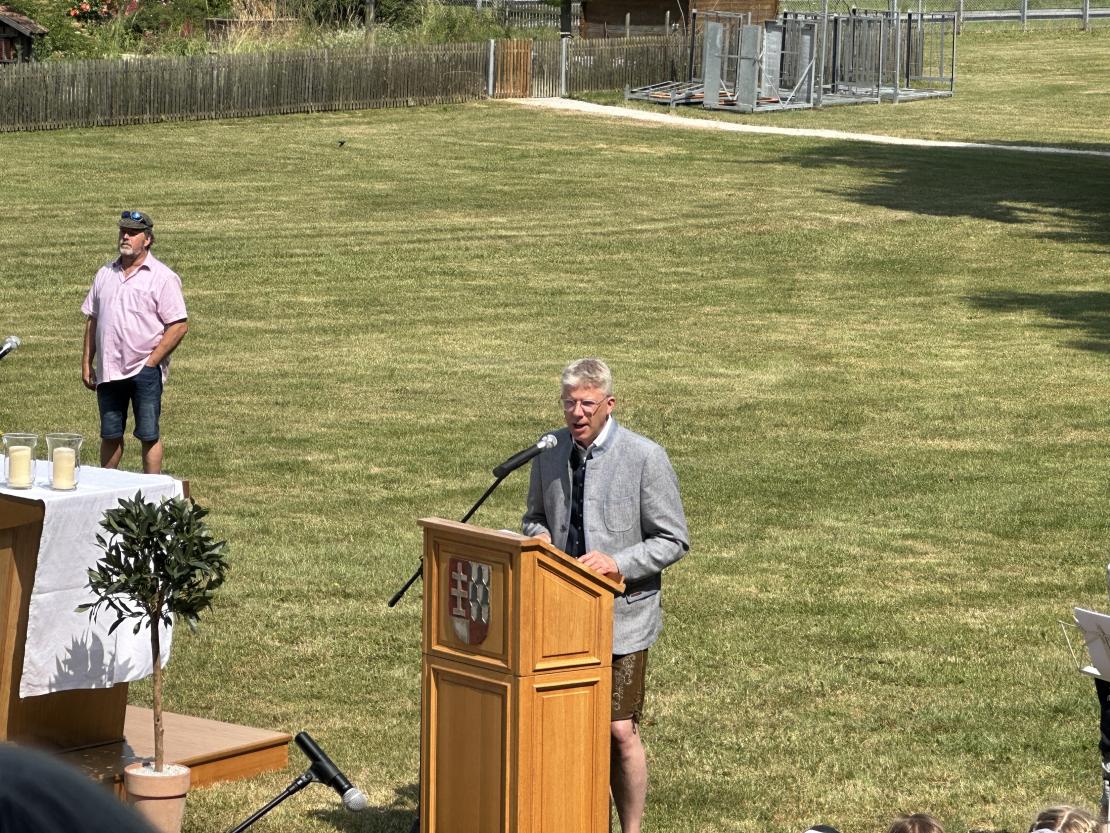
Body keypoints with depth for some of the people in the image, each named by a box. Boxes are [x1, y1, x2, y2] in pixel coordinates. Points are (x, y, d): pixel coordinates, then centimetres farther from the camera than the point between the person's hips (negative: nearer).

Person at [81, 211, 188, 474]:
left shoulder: (162, 277, -4)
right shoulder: (106, 274, 13)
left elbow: (179, 326, -8)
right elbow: (92, 320, 17)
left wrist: (152, 362, -11)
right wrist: (87, 364, 11)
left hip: (144, 371, -5)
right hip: (108, 371, 5)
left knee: (149, 435, -2)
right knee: (110, 435, 10)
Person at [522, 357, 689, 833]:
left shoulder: (645, 458, -10)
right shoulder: (549, 451, 6)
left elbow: (673, 541, -7)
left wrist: (619, 563, -21)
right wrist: (538, 534, -4)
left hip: (621, 615, -5)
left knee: (619, 732, -3)